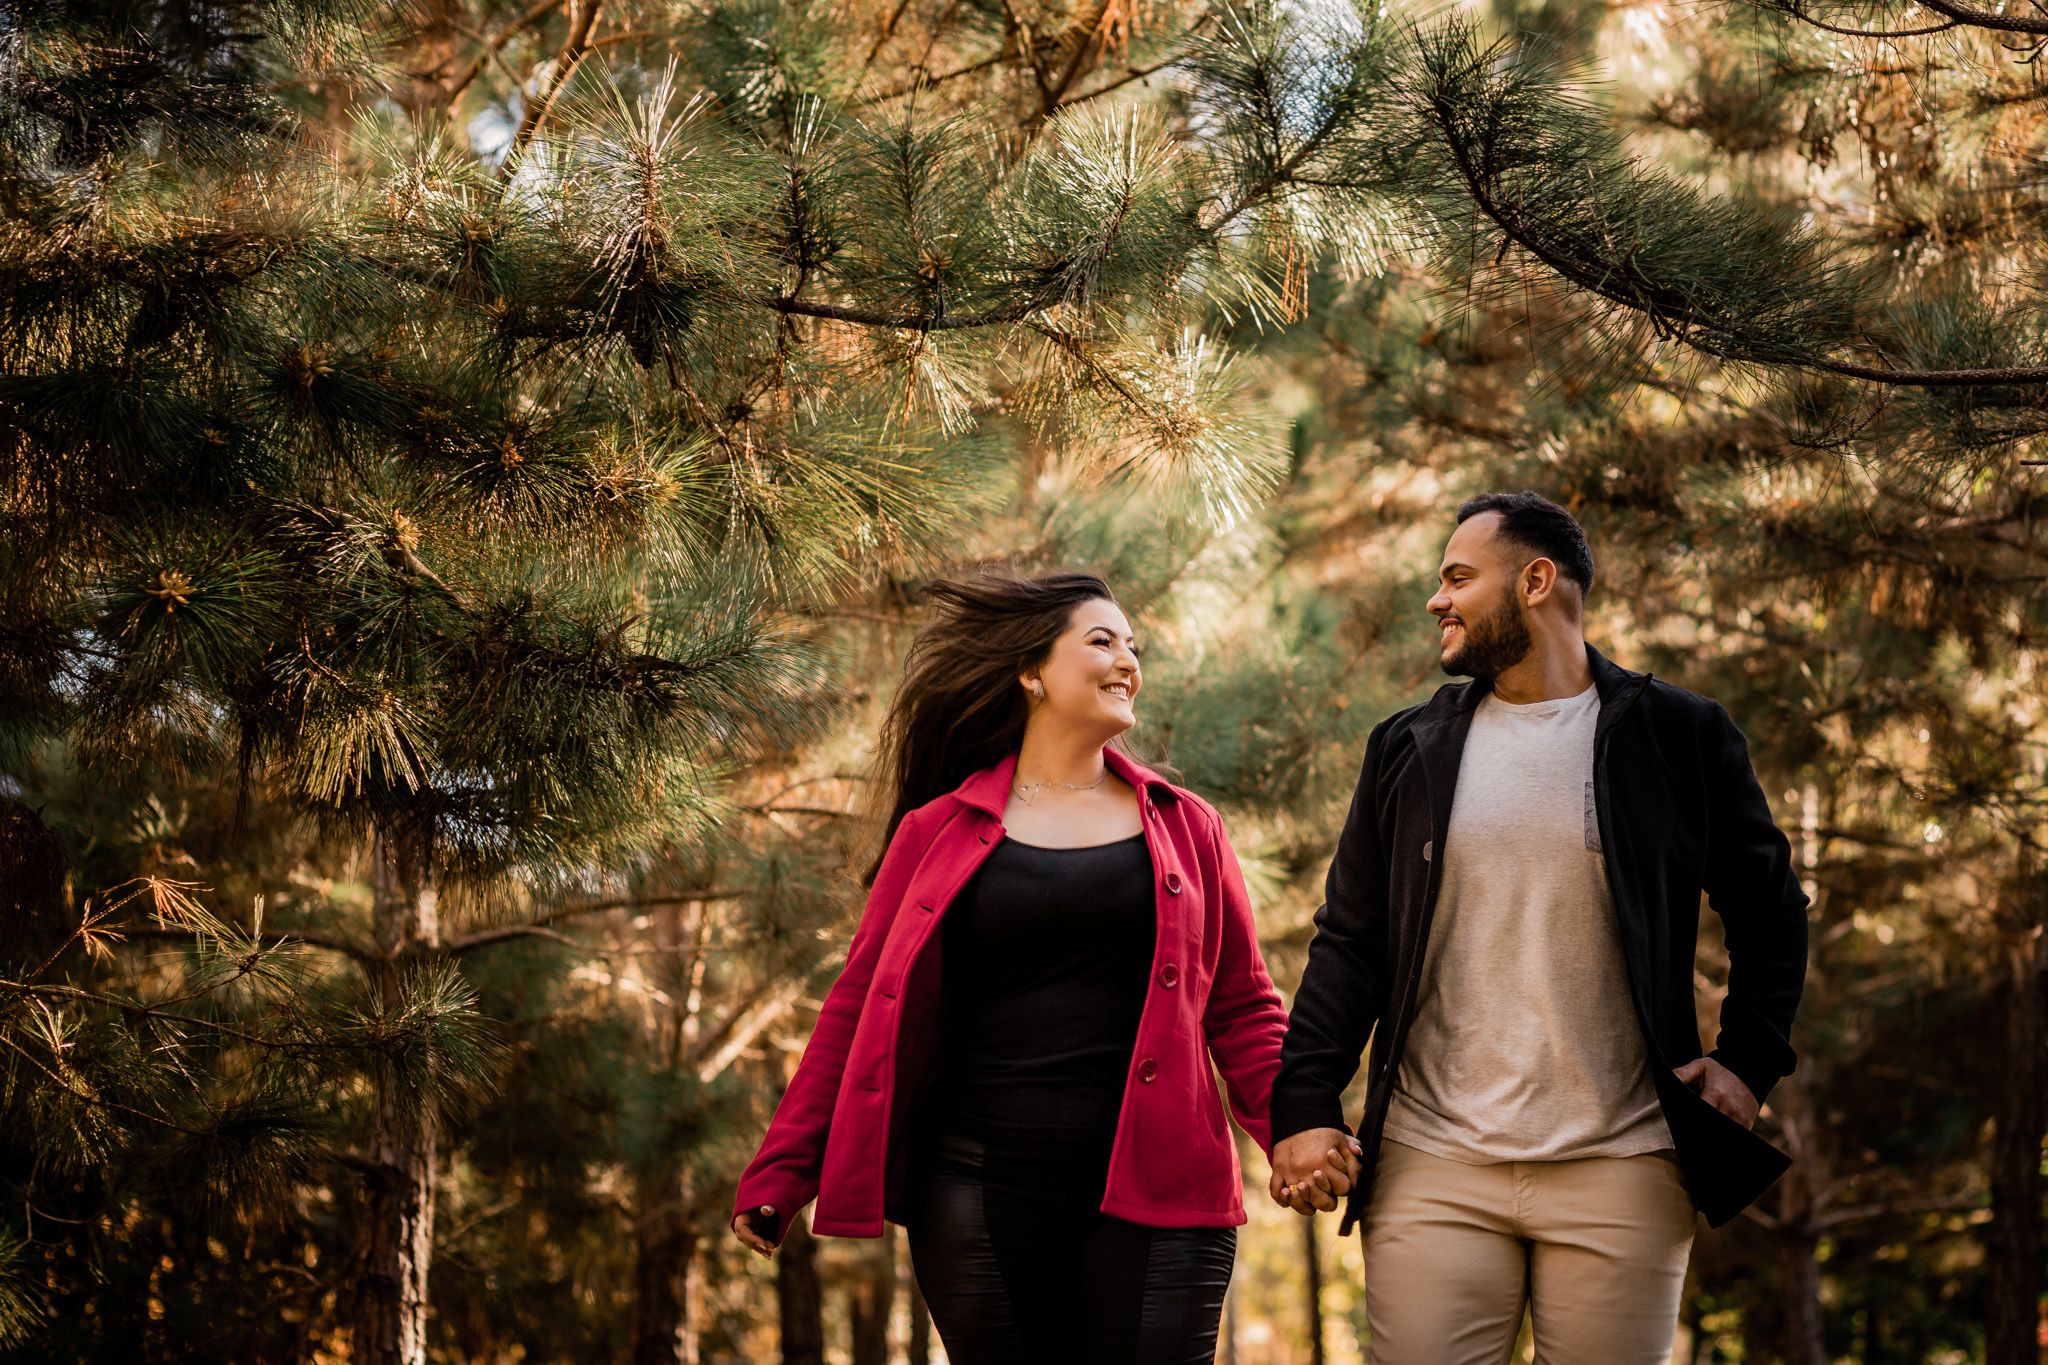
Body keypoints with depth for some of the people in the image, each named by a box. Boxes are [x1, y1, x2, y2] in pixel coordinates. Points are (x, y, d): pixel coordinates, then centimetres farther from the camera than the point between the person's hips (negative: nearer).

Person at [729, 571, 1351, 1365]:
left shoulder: (1185, 828, 11)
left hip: (1152, 1197, 1)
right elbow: (860, 1007, 7)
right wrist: (780, 1174, 0)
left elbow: (1240, 1010, 9)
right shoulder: (938, 833, 7)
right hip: (979, 1194, -1)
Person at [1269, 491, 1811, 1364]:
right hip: (1432, 1170, 2)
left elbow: (1770, 911, 13)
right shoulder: (1408, 750, 12)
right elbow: (1349, 940, 9)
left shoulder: (1679, 736, 5)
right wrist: (1306, 1101, -1)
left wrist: (1748, 1062, 2)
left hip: (1622, 1167, -1)